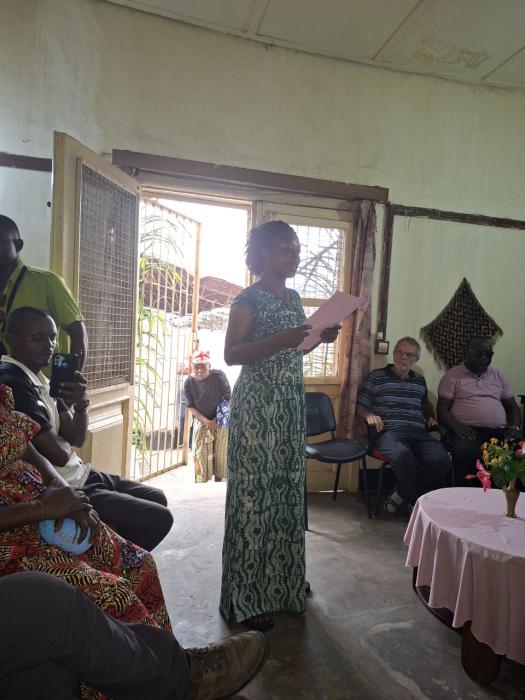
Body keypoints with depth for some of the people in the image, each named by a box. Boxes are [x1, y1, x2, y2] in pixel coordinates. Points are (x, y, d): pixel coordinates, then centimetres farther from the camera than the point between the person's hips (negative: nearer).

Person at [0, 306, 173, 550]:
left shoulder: (42, 380, 9)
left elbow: (77, 439, 5)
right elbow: (59, 454, -24)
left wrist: (80, 403, -14)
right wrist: (64, 442, -1)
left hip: (79, 475, 10)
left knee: (157, 498, 18)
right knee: (159, 518, -7)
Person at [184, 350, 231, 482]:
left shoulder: (219, 376, -21)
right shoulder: (189, 382, -15)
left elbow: (228, 398, -13)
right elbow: (191, 407, -8)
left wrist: (219, 418, -17)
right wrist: (206, 421, -19)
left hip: (221, 420, -1)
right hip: (201, 421, 1)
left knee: (220, 453, 5)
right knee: (201, 453, -1)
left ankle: (218, 481, 20)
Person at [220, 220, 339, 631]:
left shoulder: (294, 297, 14)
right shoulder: (249, 299, -8)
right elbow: (231, 354, -13)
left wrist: (320, 337, 6)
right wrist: (278, 340, -25)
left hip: (291, 403, 8)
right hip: (257, 403, -8)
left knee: (287, 489, 14)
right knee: (254, 491, -2)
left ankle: (282, 583, 32)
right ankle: (247, 598, 13)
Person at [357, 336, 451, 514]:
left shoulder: (419, 381, 25)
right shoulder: (376, 376, 13)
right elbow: (360, 406, 11)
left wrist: (430, 417, 23)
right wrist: (369, 415, -10)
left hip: (417, 432, 4)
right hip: (387, 431, -4)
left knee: (442, 460, -26)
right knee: (402, 455, -39)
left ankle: (403, 494, -6)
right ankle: (416, 503, -14)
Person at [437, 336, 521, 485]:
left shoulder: (498, 375, 21)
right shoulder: (453, 375, 6)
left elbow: (512, 406, 22)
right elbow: (442, 409, 0)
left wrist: (514, 427, 0)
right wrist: (457, 426, -20)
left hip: (499, 431, 4)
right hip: (468, 431, -4)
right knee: (464, 453, -36)